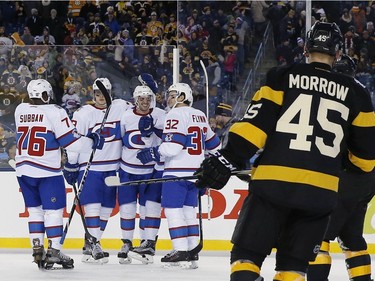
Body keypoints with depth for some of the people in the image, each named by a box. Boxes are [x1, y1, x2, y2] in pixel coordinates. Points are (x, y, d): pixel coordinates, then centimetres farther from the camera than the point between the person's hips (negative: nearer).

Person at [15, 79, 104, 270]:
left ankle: (37, 250, 11)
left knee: (34, 209, 14)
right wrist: (92, 141, 2)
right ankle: (54, 251, -5)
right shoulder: (55, 113, -13)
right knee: (53, 210, 0)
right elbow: (70, 142, -13)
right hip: (47, 171, -5)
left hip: (23, 169, 6)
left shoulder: (20, 110, 5)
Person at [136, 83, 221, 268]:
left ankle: (181, 251, -12)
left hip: (177, 171, -8)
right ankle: (192, 252, 10)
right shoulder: (200, 116, 16)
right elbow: (213, 144, 23)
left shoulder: (176, 114, -9)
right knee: (188, 211, 12)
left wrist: (154, 153, -9)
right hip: (196, 171, 8)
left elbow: (172, 145, -20)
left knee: (173, 209, -6)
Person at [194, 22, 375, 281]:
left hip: (273, 183, -2)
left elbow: (256, 121, -6)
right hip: (321, 193, 2)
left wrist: (228, 160, -6)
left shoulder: (283, 78, 4)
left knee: (247, 253, 5)